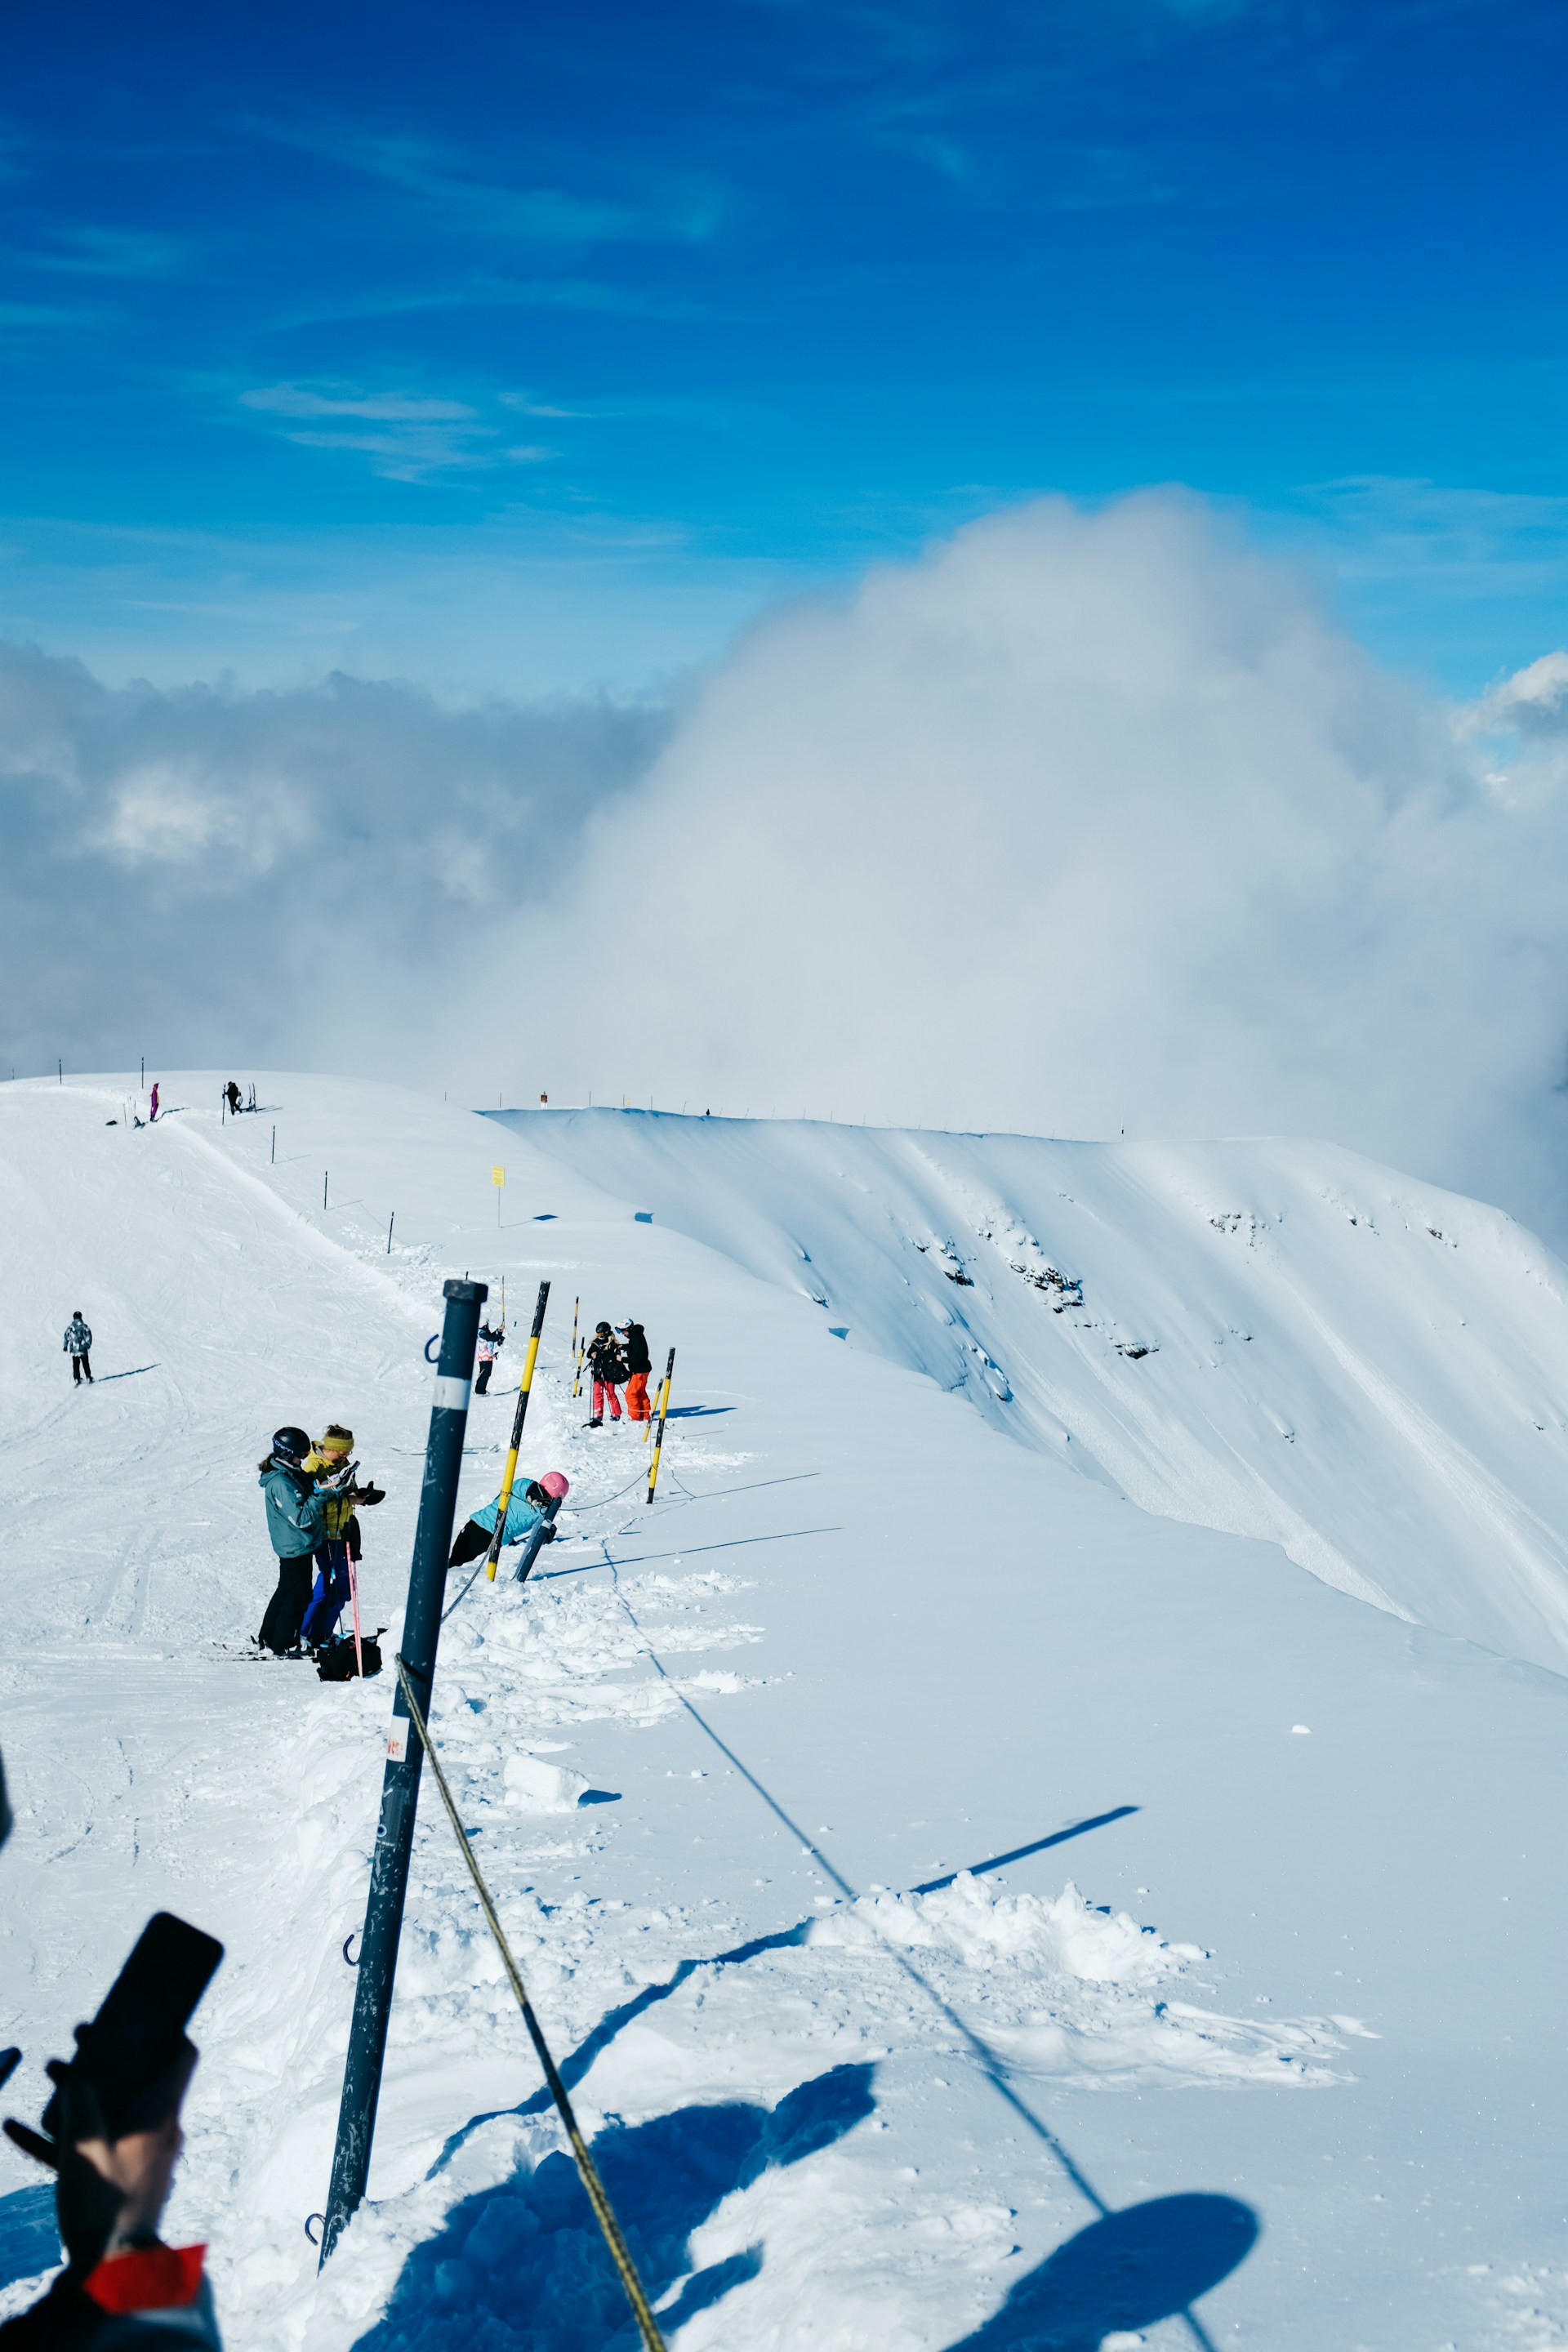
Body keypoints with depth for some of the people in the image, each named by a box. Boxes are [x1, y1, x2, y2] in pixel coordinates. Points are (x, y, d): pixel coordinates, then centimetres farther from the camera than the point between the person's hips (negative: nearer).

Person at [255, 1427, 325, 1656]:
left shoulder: (292, 1474, 6)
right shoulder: (281, 1482, -25)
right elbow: (301, 1518, -28)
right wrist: (320, 1495, -30)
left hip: (290, 1546, 10)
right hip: (296, 1546, -10)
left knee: (286, 1589, 21)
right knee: (299, 1594, 0)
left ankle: (267, 1637, 32)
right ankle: (283, 1645, 10)